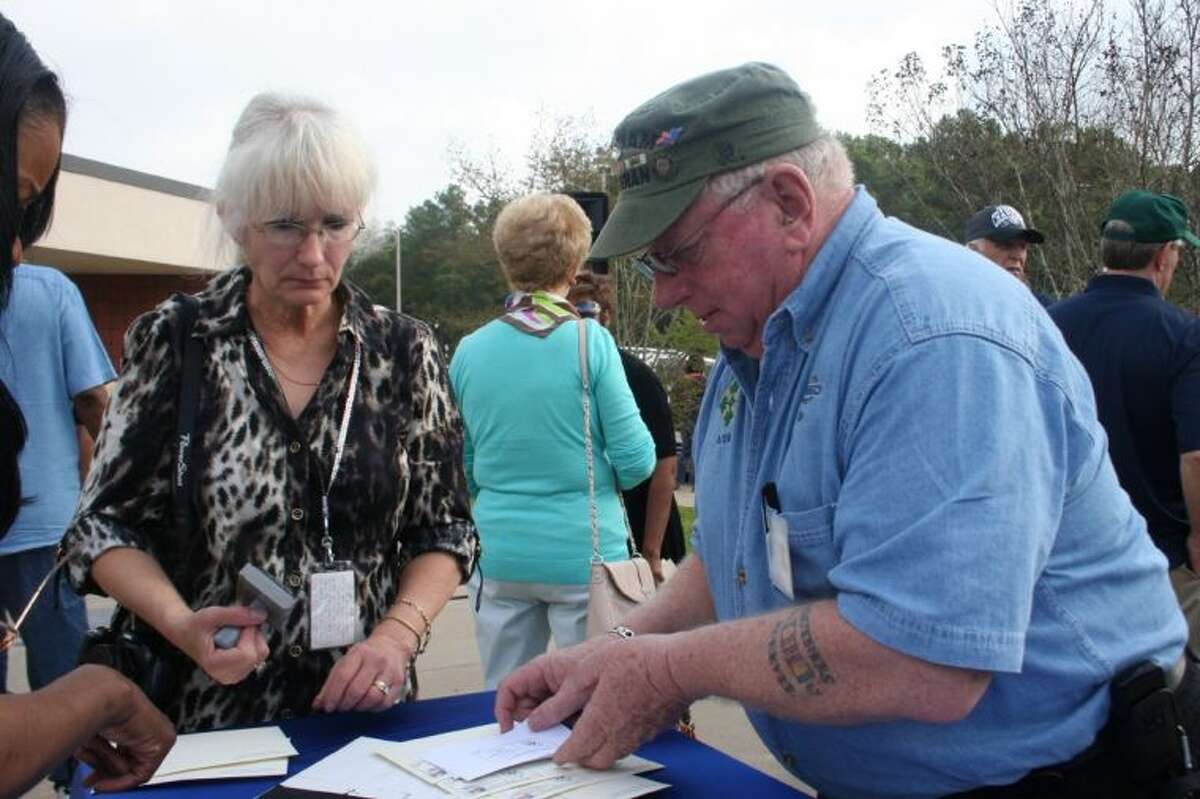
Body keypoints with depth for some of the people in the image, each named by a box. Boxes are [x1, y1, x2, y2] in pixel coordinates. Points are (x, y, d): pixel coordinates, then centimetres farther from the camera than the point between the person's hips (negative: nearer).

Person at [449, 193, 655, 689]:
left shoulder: (469, 351, 0)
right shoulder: (591, 341, -11)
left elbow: (464, 471, 9)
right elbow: (635, 460, -10)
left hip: (500, 556, 4)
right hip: (583, 556, -4)